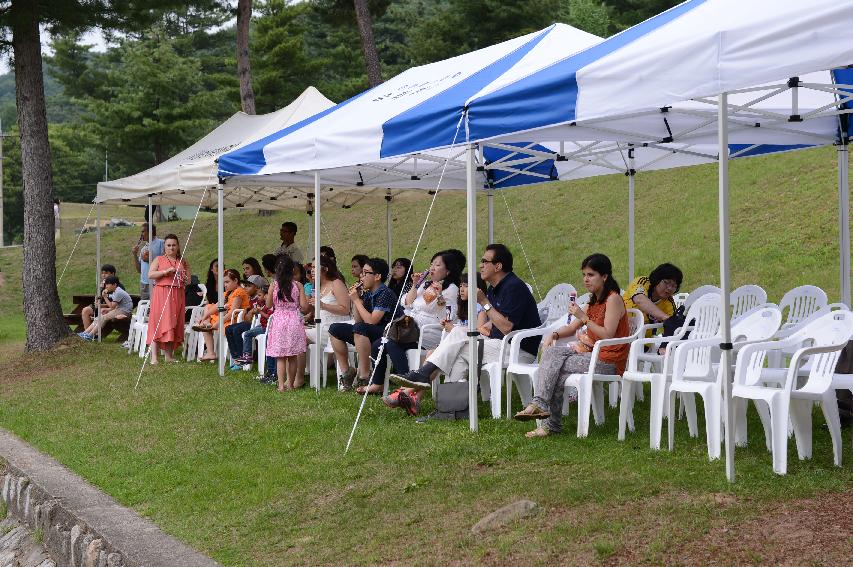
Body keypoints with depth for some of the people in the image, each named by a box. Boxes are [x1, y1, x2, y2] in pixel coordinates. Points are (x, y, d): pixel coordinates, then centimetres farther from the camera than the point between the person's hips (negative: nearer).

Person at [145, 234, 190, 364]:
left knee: (174, 325, 5)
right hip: (161, 294, -4)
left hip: (177, 295, 4)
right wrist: (166, 271, -17)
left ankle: (169, 355, 13)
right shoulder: (159, 259, 5)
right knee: (159, 324, -11)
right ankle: (154, 357, -14)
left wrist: (185, 278, -5)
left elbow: (188, 280, 18)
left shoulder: (182, 262, 15)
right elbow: (150, 275, -7)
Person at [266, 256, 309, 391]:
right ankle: (290, 383, 14)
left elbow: (269, 304, 5)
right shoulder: (298, 285, -4)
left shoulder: (273, 285, -3)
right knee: (292, 357, 10)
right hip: (294, 321, 0)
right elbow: (304, 305, -5)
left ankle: (281, 384, -4)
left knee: (280, 357, 3)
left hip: (278, 320, 0)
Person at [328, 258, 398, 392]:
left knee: (360, 328, -36)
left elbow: (371, 321, -23)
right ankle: (346, 371, 3)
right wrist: (354, 300, 0)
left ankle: (364, 376, -28)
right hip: (369, 335, 9)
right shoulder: (367, 294, 9)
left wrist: (357, 300, -14)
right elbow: (359, 320, 10)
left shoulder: (385, 293, -15)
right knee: (335, 329, 2)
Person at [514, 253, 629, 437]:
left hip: (608, 361, -8)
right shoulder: (594, 300, 18)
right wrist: (554, 335, 0)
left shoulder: (613, 299, -9)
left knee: (553, 367, -18)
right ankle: (540, 404, -21)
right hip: (591, 352, 8)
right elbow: (572, 328, 20)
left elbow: (608, 336, -18)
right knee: (551, 351, -14)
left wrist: (584, 317, -20)